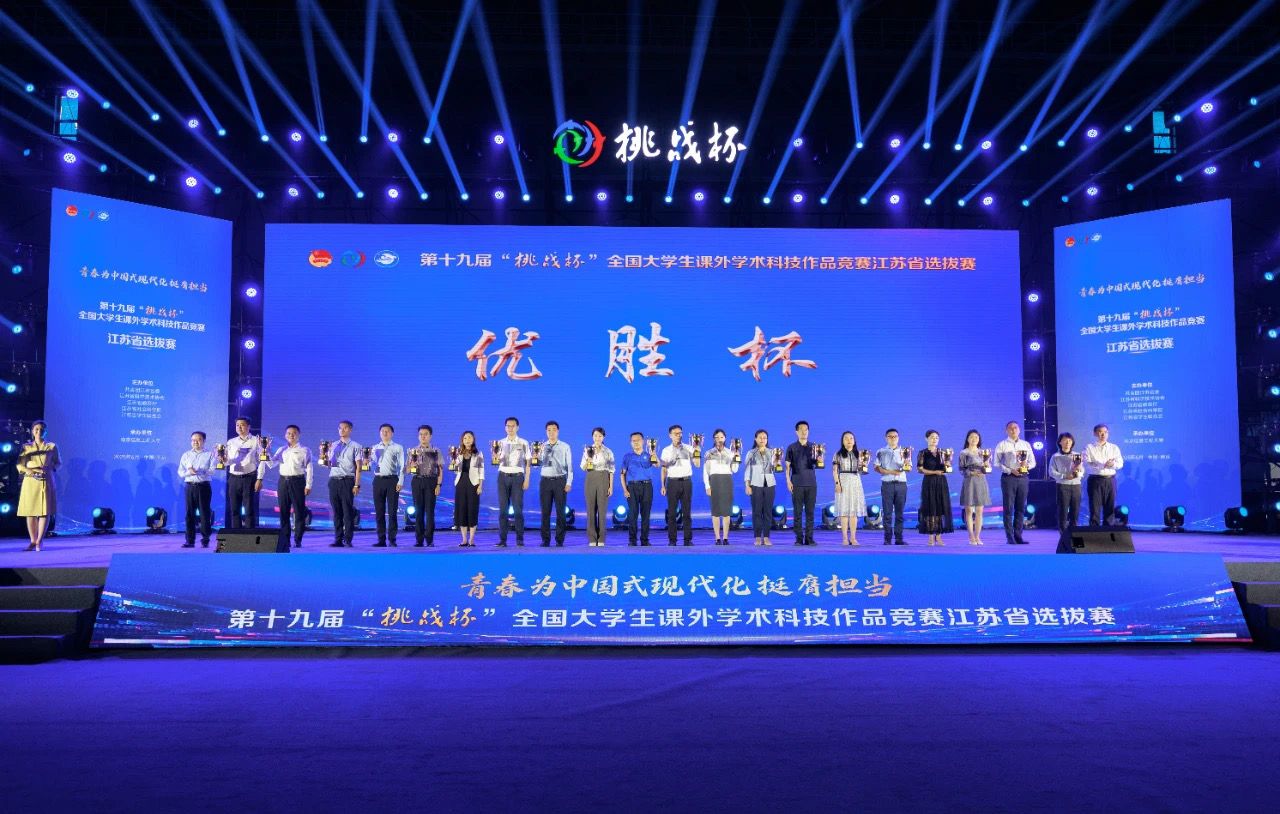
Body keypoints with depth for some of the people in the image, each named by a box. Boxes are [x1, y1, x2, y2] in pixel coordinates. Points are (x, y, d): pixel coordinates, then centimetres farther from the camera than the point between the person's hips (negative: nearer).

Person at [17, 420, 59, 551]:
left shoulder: (52, 446, 10)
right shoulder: (26, 447, 12)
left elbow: (57, 463, 11)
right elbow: (19, 465, 9)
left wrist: (48, 468, -8)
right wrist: (27, 470, -11)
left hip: (46, 481, -1)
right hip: (30, 482, 1)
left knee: (45, 511, -8)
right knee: (30, 511, -1)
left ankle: (39, 541, -4)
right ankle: (33, 541, 5)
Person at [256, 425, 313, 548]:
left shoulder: (304, 451, 4)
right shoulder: (281, 450, 15)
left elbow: (309, 468, -1)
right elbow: (271, 464, 11)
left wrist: (308, 485, -8)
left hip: (297, 481, -4)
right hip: (283, 481, 4)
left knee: (299, 512, -4)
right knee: (283, 512, 4)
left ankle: (298, 540, 2)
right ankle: (284, 540, 11)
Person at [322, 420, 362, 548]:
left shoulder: (355, 446, 2)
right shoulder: (333, 446, 15)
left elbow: (358, 467, -2)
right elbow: (328, 464, 17)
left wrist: (356, 485, -9)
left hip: (347, 481, -4)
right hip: (333, 480, 4)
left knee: (348, 511, -3)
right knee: (336, 511, 6)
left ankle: (348, 540, 1)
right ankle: (338, 539, 11)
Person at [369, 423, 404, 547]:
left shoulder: (397, 448, 5)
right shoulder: (375, 448, 14)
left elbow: (402, 466, 1)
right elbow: (373, 463, 14)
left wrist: (400, 481, -8)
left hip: (392, 480, -3)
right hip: (378, 480, 3)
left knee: (392, 511, -3)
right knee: (379, 511, 4)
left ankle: (392, 539, 1)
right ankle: (381, 539, 9)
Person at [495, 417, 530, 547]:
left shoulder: (523, 443, 5)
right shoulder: (500, 443, 10)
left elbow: (527, 462, 5)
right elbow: (497, 461, 6)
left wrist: (527, 479, -2)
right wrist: (496, 456, -16)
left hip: (517, 476, -2)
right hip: (503, 476, 2)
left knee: (518, 508, -2)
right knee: (503, 508, 1)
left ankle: (520, 538, 4)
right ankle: (502, 539, 3)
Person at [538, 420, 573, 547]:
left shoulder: (565, 447, 4)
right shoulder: (542, 447, 8)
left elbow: (569, 466, 3)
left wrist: (569, 483, -5)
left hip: (560, 480, -1)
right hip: (545, 480, 1)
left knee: (560, 511, -1)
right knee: (545, 511, 2)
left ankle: (559, 540, 5)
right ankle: (545, 539, 8)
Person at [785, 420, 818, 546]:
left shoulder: (813, 447, 10)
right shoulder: (792, 448, 5)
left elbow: (817, 464, 6)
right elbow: (788, 465, 4)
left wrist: (817, 459, -17)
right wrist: (788, 481, -5)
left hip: (811, 483, 2)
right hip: (797, 484, -2)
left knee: (810, 511, 1)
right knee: (797, 512, -1)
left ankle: (809, 538, 5)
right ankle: (799, 538, 2)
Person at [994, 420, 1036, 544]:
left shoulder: (1026, 445, 13)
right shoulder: (1002, 445, 2)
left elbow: (1033, 462, 14)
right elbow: (997, 463, -4)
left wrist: (1027, 465, -8)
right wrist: (1010, 471, -15)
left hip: (1023, 478, 4)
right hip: (1008, 477, -4)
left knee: (1021, 508, 5)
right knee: (1009, 508, -3)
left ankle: (1018, 536, 11)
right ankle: (1010, 537, 0)